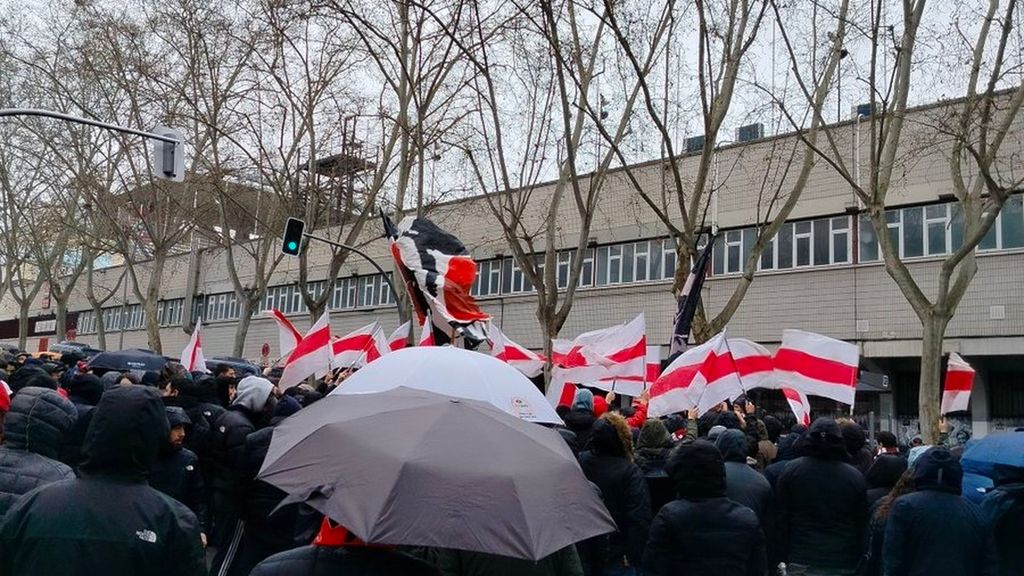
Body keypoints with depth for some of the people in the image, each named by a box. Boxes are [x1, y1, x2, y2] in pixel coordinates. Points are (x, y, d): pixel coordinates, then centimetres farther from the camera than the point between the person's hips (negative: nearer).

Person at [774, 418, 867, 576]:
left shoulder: (790, 470, -2)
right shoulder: (856, 476, 0)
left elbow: (780, 518, 0)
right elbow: (862, 523, 6)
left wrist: (783, 555, 6)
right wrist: (857, 559, 14)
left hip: (801, 562, -1)